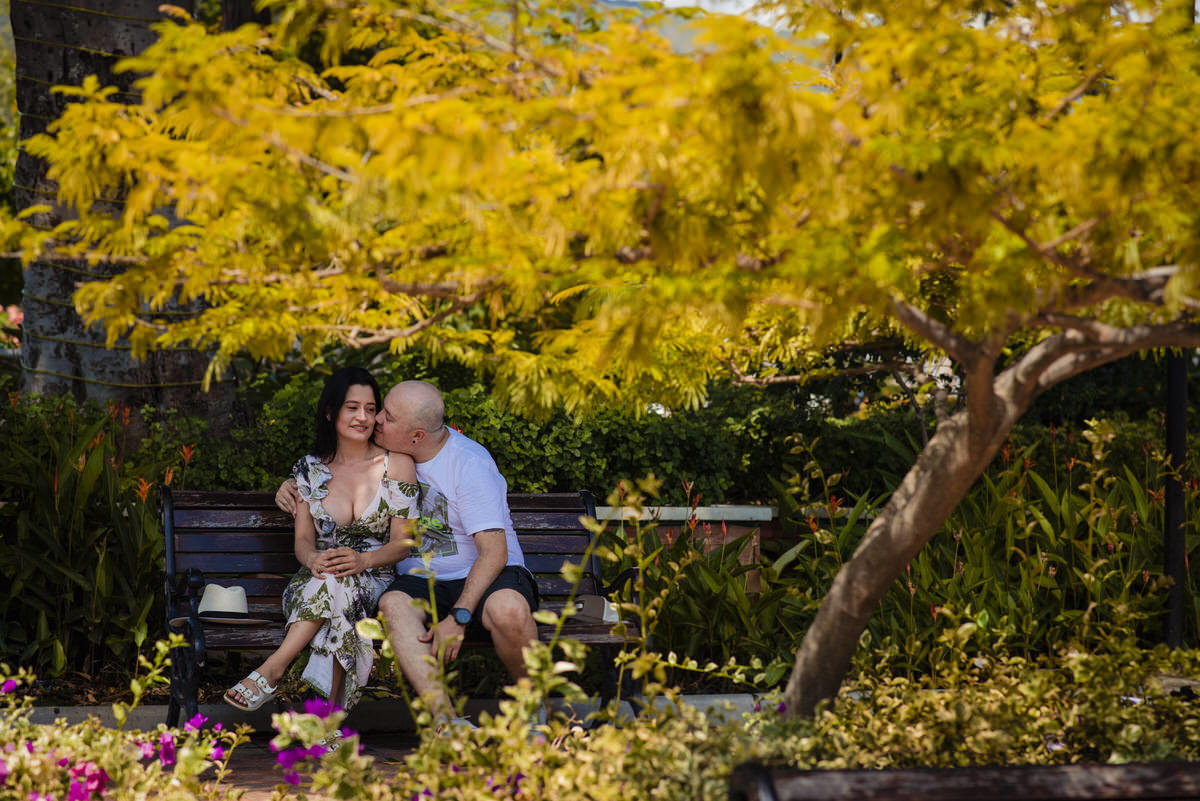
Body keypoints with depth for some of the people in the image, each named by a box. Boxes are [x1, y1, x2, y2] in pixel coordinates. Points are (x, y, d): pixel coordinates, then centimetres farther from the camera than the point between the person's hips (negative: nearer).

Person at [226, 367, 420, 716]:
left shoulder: (397, 464, 2)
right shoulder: (310, 469, 11)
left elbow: (402, 543, -2)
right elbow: (303, 539, 6)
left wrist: (363, 560, -24)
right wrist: (314, 559, -21)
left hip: (375, 582, -2)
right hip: (316, 580, 2)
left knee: (338, 583, -38)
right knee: (332, 579, -37)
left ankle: (272, 669, -37)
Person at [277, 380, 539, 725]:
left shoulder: (470, 464, -12)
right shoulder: (388, 453, 7)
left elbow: (494, 551, -17)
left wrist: (458, 617, -28)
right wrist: (293, 487, 6)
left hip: (481, 577, -4)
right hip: (420, 580, 4)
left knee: (508, 611, -40)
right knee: (393, 603, -33)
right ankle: (445, 717, -46)